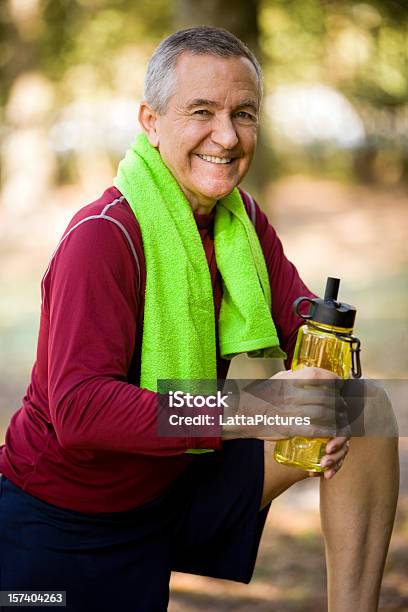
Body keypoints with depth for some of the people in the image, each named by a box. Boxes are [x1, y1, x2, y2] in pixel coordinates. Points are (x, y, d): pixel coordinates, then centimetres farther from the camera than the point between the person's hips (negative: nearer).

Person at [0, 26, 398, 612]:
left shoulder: (243, 219, -2)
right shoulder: (103, 235, -26)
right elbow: (78, 409, -35)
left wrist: (328, 389, -25)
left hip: (179, 485, 7)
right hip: (68, 522, -6)